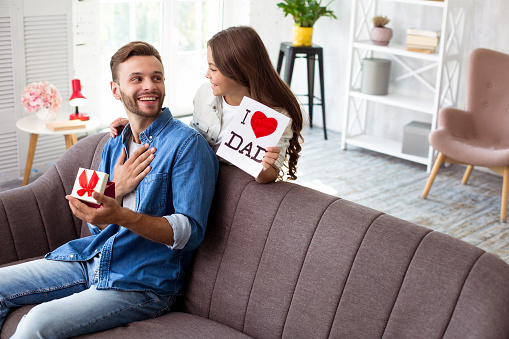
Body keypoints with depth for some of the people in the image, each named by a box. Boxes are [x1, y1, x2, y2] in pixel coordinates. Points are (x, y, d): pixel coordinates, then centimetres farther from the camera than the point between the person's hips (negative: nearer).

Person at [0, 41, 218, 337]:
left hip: (143, 280, -7)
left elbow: (190, 232, -17)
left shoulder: (187, 143, -10)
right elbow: (99, 225, 13)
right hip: (91, 257, 7)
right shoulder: (114, 147, 14)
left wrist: (120, 216, -31)